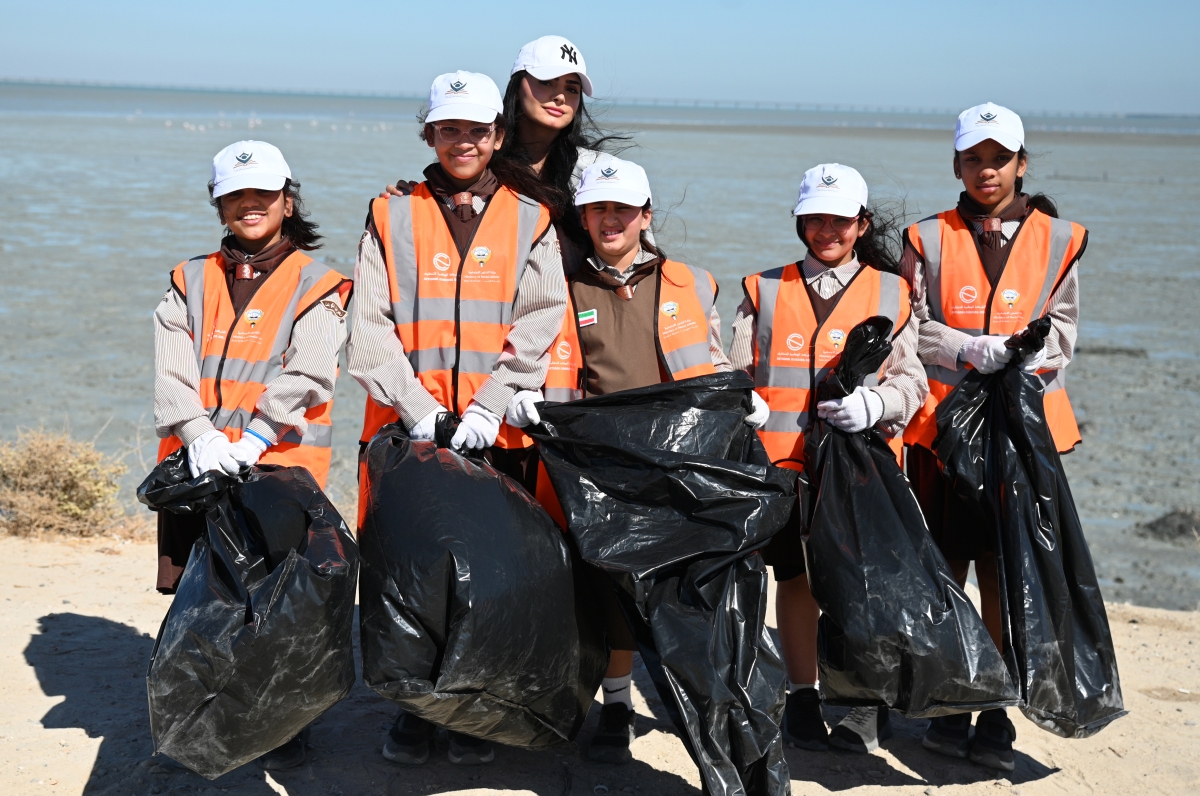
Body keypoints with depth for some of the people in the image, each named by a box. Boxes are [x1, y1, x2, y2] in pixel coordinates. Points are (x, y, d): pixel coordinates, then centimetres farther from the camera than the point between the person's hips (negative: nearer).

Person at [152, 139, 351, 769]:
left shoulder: (316, 285, 6)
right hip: (199, 464, 4)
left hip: (280, 463, -3)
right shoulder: (190, 283, 16)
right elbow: (171, 371, 2)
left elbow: (306, 376, -9)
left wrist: (253, 438, -23)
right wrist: (199, 434, -16)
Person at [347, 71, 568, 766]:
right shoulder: (392, 218, 10)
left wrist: (488, 407, -14)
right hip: (409, 428, 1)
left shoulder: (532, 221, 9)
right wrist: (419, 408, -12)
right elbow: (370, 329, 1)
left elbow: (538, 327, -1)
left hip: (501, 434, 0)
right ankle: (413, 709, 17)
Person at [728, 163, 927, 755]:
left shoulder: (891, 293, 10)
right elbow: (739, 374, 13)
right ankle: (802, 700, 18)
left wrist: (873, 403, -15)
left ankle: (868, 706, 13)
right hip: (784, 458, 1)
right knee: (796, 576, 4)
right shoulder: (764, 290, 13)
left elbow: (910, 380, 5)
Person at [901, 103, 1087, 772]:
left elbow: (1063, 329, 8)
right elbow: (912, 328, 3)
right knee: (944, 567, 3)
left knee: (1004, 571, 0)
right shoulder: (929, 240, 8)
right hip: (942, 421, 0)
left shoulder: (1058, 240, 9)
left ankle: (995, 712, 10)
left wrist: (1026, 354, -13)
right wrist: (971, 349, -15)